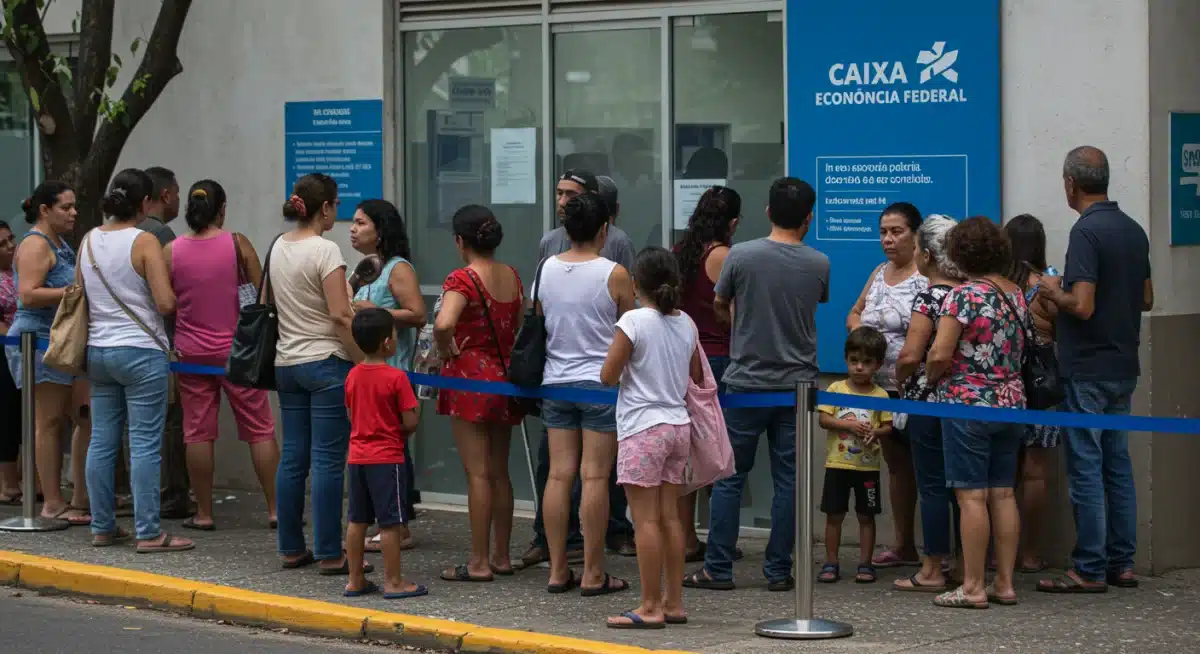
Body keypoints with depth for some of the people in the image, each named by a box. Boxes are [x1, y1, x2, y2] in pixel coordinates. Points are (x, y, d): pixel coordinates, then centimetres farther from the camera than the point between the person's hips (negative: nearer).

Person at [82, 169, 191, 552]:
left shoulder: (89, 241, 6)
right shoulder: (144, 242, -12)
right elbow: (166, 303, -17)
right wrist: (179, 300, 4)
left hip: (98, 351, 6)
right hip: (141, 352, -6)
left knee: (102, 441, 9)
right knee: (145, 444, -4)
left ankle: (103, 527, 14)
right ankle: (148, 533, -3)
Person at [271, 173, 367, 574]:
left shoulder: (278, 249, 9)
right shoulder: (324, 251, -14)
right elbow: (340, 316, -18)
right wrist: (364, 362, -12)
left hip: (287, 363, 8)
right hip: (326, 362, -8)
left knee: (292, 458, 11)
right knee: (328, 461, -4)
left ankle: (291, 548, 16)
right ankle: (329, 554, -3)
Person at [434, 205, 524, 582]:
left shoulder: (462, 279, -15)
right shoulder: (512, 277, 8)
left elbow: (444, 324, -31)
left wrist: (446, 352, -13)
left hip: (470, 378, -7)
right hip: (505, 377, 7)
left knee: (477, 473, -4)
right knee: (500, 472, 14)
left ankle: (479, 563, -2)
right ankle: (501, 556, 20)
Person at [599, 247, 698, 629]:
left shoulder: (633, 321, -12)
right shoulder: (686, 324, 7)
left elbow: (608, 376, -9)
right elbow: (697, 377, 18)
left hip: (642, 429, -7)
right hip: (678, 425, 7)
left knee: (646, 520, -5)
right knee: (669, 517, 11)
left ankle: (650, 608, -4)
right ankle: (674, 603, 13)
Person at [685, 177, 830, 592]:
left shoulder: (741, 256, -8)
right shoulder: (819, 265, -3)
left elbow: (720, 306, 7)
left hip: (746, 382, -1)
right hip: (797, 383, 1)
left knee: (729, 477, 5)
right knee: (788, 480, 6)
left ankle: (718, 569, 6)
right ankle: (778, 570, 7)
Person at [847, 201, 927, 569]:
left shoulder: (928, 276, -10)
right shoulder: (879, 274, 15)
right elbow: (854, 314, 26)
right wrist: (859, 331, 4)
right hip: (882, 387, 8)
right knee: (896, 464, 13)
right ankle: (903, 546, 21)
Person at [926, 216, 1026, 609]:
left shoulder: (964, 296, -14)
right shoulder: (1017, 295, 9)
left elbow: (940, 354, -18)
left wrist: (930, 376, 1)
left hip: (968, 403, -7)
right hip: (1011, 401, 7)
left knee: (972, 496, -5)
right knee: (1003, 493, 9)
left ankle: (973, 587, -4)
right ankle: (1005, 583, 11)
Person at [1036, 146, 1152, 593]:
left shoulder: (1087, 231, -17)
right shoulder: (1134, 230, 10)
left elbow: (1082, 305, -23)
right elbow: (1146, 299, 17)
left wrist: (1054, 291, -5)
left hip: (1087, 368, -8)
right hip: (1123, 366, 8)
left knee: (1086, 469, -4)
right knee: (1117, 463, 13)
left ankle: (1090, 570, -2)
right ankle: (1122, 564, 16)